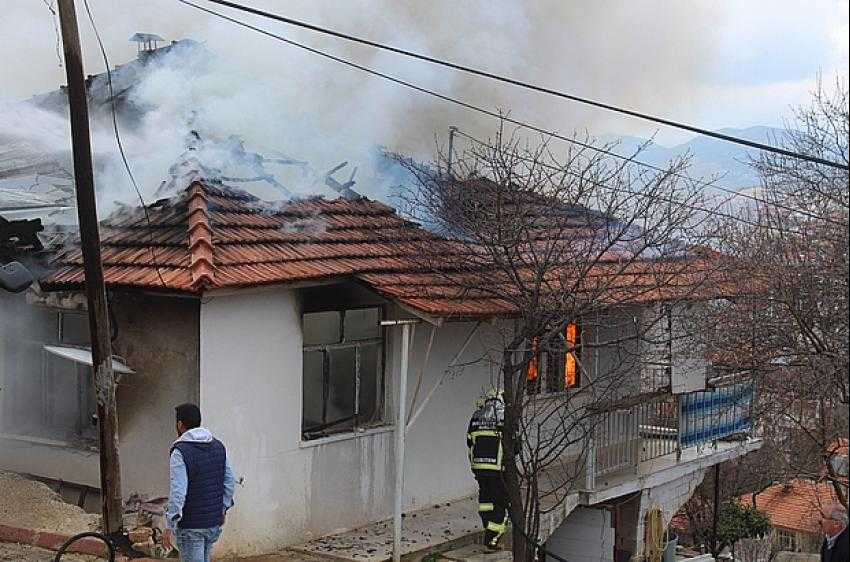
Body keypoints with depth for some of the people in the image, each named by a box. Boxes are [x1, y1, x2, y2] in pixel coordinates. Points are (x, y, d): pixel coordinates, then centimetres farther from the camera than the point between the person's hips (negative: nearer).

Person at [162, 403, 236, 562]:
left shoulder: (180, 452, -17)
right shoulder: (218, 446, 4)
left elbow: (178, 491, -23)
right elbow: (230, 482, 9)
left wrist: (169, 526, -21)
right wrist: (223, 508, 20)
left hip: (190, 525, -7)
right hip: (214, 522, 7)